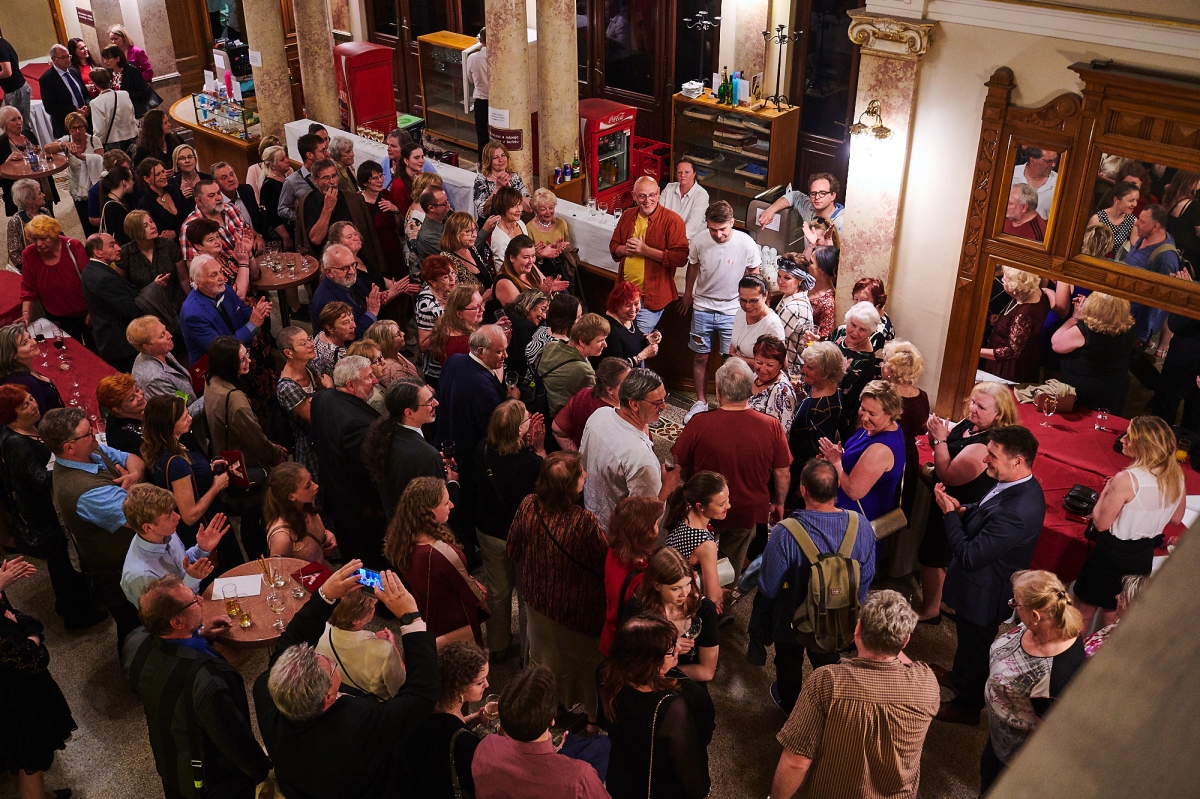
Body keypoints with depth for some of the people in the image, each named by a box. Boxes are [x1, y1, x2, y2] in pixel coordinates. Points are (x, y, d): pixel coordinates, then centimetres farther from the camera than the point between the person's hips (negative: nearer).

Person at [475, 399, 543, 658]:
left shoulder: (483, 450, -18)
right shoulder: (531, 462, -33)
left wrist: (527, 446, -7)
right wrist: (539, 448, -19)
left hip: (489, 532, 5)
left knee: (496, 590, 24)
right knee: (528, 594, 17)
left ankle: (498, 646, 44)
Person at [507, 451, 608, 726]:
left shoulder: (528, 506, -22)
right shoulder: (585, 522, -36)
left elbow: (513, 552, -5)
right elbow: (606, 565, -21)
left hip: (539, 600, 5)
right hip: (578, 608, -4)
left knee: (547, 652, 29)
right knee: (586, 655, 22)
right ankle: (593, 715, 42)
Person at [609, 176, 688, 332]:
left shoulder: (672, 220, -14)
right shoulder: (627, 216, 6)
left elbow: (681, 258, -21)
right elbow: (613, 247, 14)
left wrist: (646, 250, -23)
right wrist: (626, 249, -10)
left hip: (651, 296, -6)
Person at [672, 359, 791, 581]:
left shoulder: (699, 423, -25)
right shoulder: (771, 426, -21)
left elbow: (680, 468, -12)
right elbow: (783, 473, -10)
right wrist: (778, 503, 10)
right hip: (749, 510, 2)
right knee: (733, 563, 27)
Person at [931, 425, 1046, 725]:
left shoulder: (1016, 512, -41)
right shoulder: (1020, 486, -11)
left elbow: (969, 556, -35)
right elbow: (987, 513, 9)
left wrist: (949, 513, -25)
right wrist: (962, 510, -11)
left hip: (984, 594, -9)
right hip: (982, 585, 9)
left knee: (974, 646, 17)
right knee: (968, 638, 33)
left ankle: (967, 706, 42)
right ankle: (959, 677, 59)